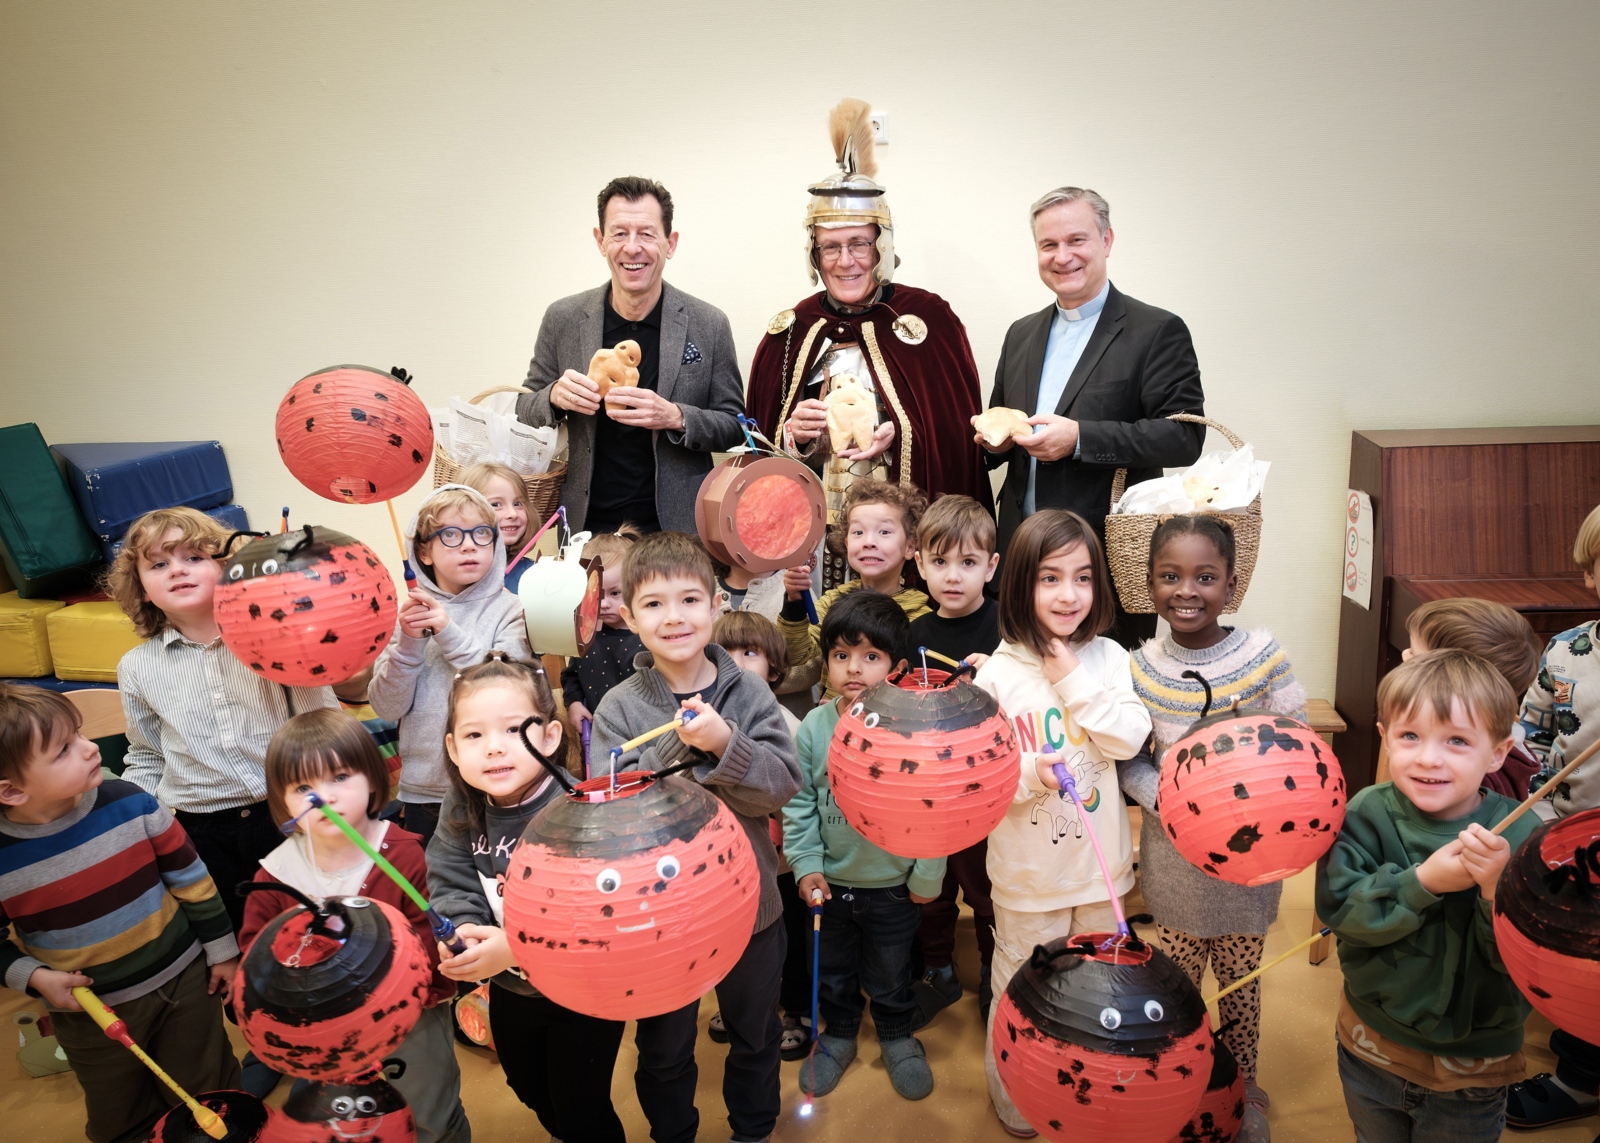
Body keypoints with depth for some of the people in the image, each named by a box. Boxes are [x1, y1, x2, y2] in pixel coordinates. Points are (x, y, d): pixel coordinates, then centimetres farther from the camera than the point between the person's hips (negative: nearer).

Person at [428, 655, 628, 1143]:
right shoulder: (461, 809, -10)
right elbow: (450, 884, -9)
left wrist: (517, 945, -39)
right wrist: (465, 930, -28)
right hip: (510, 989, 7)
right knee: (529, 1088, 30)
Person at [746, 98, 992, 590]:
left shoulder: (929, 318, -2)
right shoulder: (790, 331, 5)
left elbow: (958, 435, -2)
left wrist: (897, 434, -19)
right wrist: (793, 434, -11)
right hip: (810, 537, 2)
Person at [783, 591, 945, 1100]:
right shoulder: (814, 726, -11)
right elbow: (799, 801, -3)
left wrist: (927, 876, -8)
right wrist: (806, 863, -7)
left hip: (894, 886, -2)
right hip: (829, 882, 2)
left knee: (890, 974, 20)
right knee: (832, 969, 22)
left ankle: (897, 1037, 46)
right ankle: (838, 1036, 47)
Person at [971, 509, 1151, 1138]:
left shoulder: (1108, 657, -4)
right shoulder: (998, 673, -12)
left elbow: (1129, 739, -15)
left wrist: (1075, 679, -19)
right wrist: (1027, 773, -27)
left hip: (1100, 863, 3)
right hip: (1028, 871, -3)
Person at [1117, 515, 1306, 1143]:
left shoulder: (1263, 656, -12)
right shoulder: (1141, 667, -7)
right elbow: (1128, 759, -1)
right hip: (1173, 850, 1)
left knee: (1240, 975, 16)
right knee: (1178, 974, 16)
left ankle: (1243, 1084, 40)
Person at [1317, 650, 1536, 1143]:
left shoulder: (1520, 835, -18)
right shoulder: (1369, 813, -16)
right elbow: (1337, 904, -23)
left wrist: (1495, 887, -37)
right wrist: (1423, 881, -34)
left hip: (1471, 1068, -1)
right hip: (1370, 1048, 1)